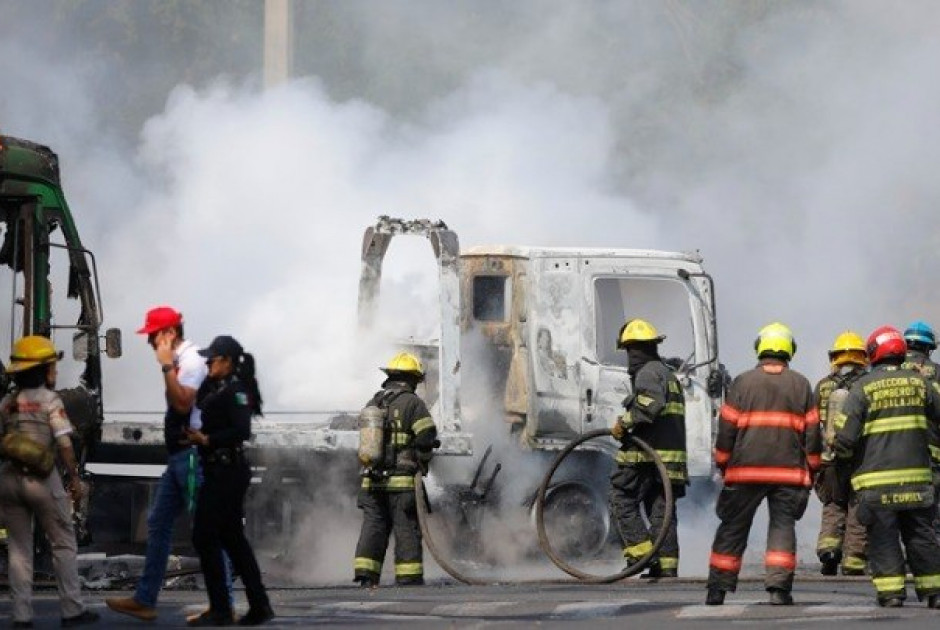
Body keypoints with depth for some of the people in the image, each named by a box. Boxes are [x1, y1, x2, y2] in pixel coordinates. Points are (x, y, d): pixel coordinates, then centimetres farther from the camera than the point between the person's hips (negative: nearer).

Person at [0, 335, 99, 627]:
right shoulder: (50, 400, -7)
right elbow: (64, 443, -11)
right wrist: (75, 478, -6)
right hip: (40, 479, -4)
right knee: (63, 544, 8)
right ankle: (72, 610, 7)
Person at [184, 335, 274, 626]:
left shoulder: (235, 390, -14)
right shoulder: (216, 388, 15)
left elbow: (242, 431, -24)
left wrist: (206, 439, -24)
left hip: (226, 472, -10)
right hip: (220, 471, 10)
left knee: (205, 537, -7)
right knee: (232, 538, 13)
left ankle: (220, 610, -5)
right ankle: (259, 606, 16)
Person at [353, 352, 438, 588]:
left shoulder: (373, 403, 15)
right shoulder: (412, 403, -5)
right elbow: (426, 437, -11)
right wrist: (421, 462, 4)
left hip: (372, 480, 5)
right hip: (401, 480, -5)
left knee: (373, 526, 8)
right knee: (407, 529, -1)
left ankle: (365, 575, 2)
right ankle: (410, 579, 0)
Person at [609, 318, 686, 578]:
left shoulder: (648, 373, -8)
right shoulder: (668, 374, 25)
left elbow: (652, 404, -26)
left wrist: (624, 423, -18)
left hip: (649, 454, -9)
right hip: (671, 454, 9)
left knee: (622, 499, -1)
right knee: (661, 508, 8)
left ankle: (641, 549, -10)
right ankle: (667, 565, 5)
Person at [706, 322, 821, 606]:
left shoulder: (742, 382, 1)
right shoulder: (801, 385, 4)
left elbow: (726, 428, 3)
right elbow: (812, 431, 5)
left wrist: (723, 465, 12)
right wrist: (812, 469, 13)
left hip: (745, 469, 0)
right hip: (789, 471, 0)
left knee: (733, 528, 7)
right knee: (783, 525, 4)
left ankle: (717, 589, 8)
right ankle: (779, 587, -9)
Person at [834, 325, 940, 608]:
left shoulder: (864, 387, -6)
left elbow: (844, 434, -10)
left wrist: (844, 453, 10)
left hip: (876, 481, -3)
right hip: (916, 476, 3)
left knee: (883, 537, 2)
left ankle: (891, 592, -3)